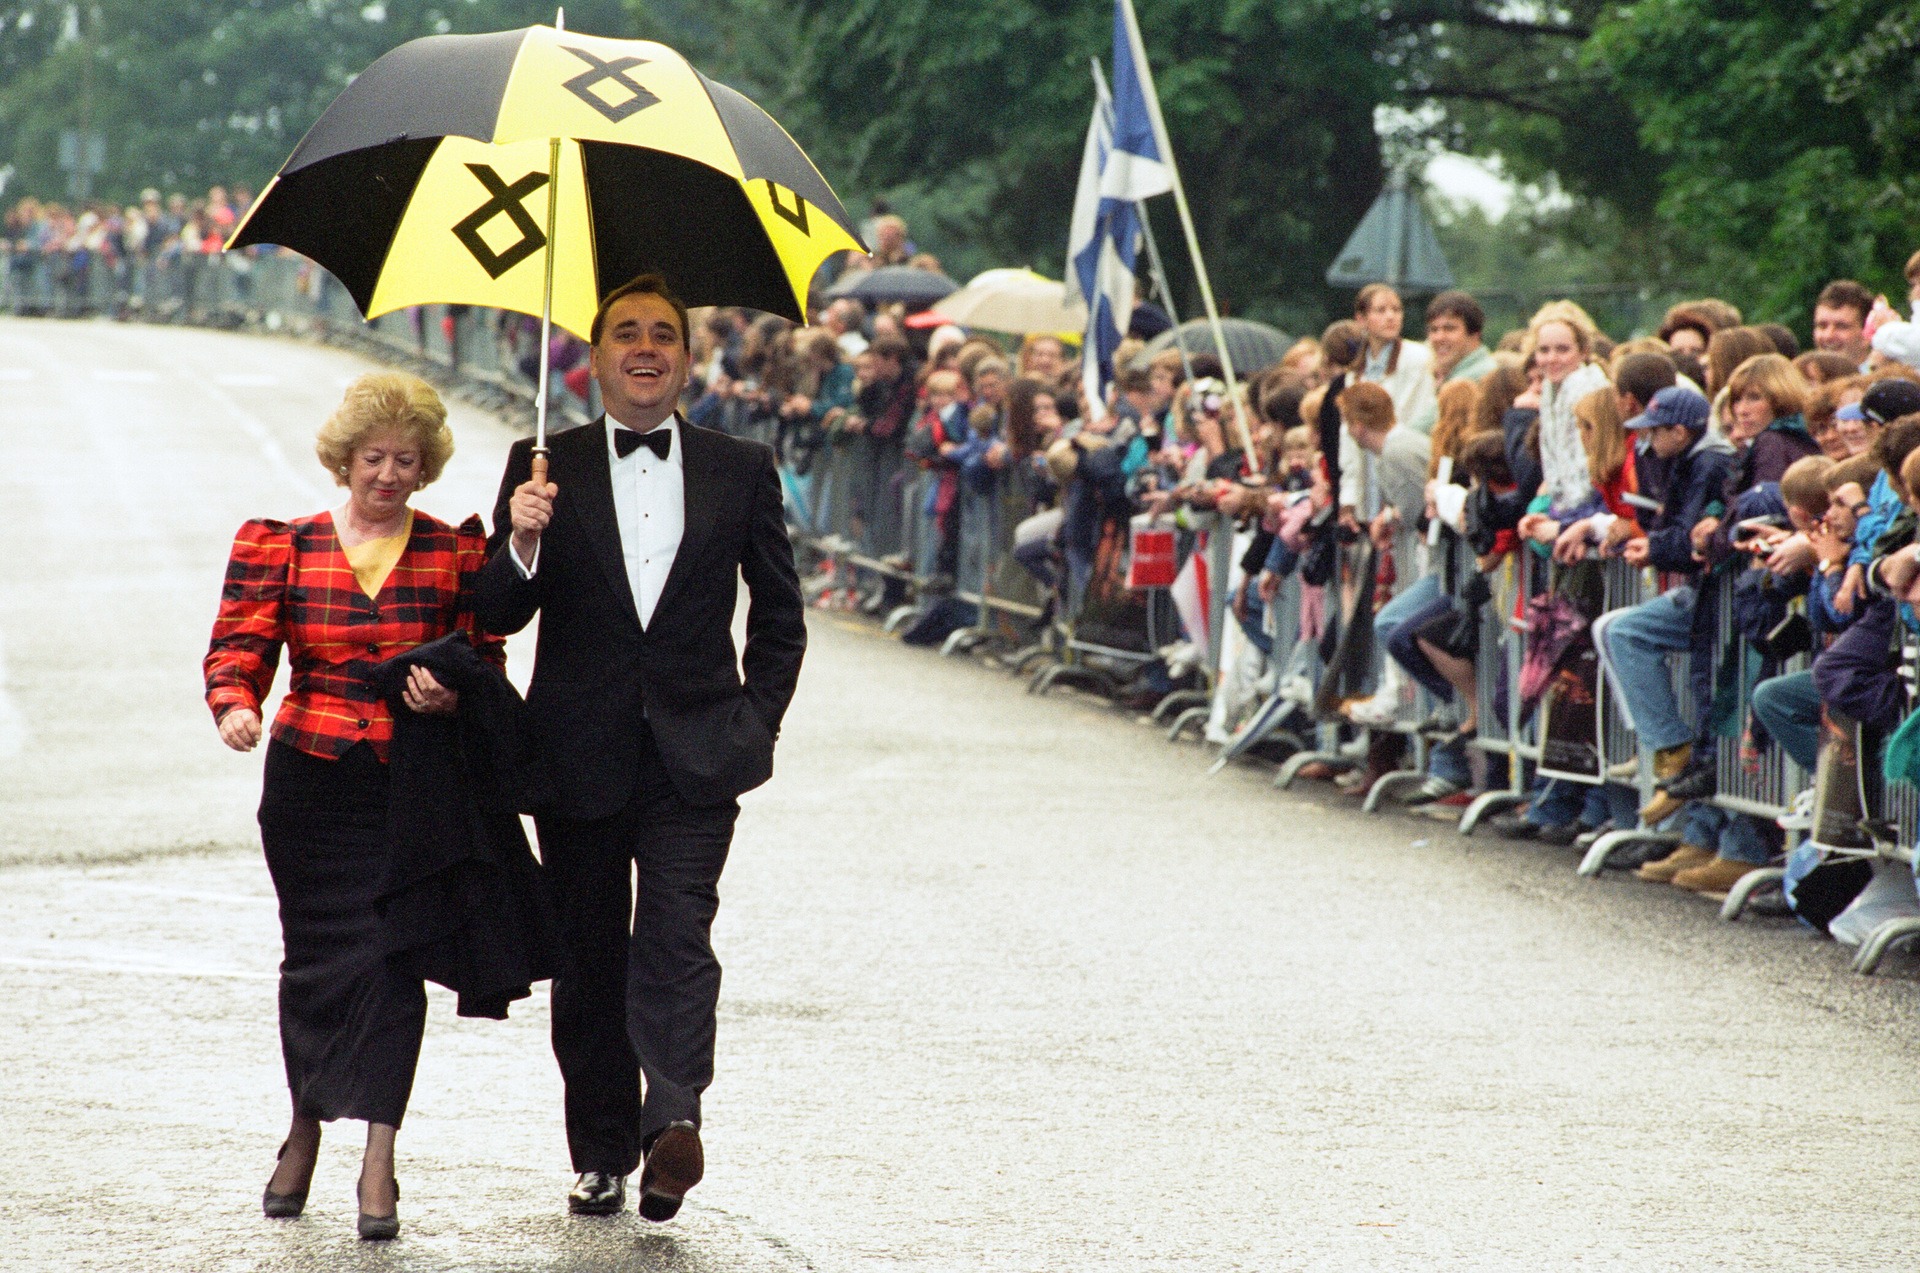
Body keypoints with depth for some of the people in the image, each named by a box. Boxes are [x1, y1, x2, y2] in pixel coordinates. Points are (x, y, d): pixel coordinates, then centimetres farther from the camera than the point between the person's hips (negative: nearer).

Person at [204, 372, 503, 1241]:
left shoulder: (457, 553, 7)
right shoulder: (278, 547, 7)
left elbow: (487, 663, 10)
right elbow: (238, 648, 1)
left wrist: (449, 693, -12)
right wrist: (236, 706, -20)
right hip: (310, 780, 1)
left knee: (392, 957, -9)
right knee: (316, 957, 6)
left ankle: (378, 1166, -10)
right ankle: (305, 1128, 29)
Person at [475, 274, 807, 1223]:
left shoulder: (741, 470, 8)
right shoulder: (546, 467, 6)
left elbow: (779, 615, 15)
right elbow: (499, 616, 2)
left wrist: (756, 723, 4)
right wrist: (522, 544, -18)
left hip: (693, 753, -1)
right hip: (580, 754, 1)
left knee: (676, 938, -17)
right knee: (588, 956, 6)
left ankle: (673, 1119, -29)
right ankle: (601, 1155, 13)